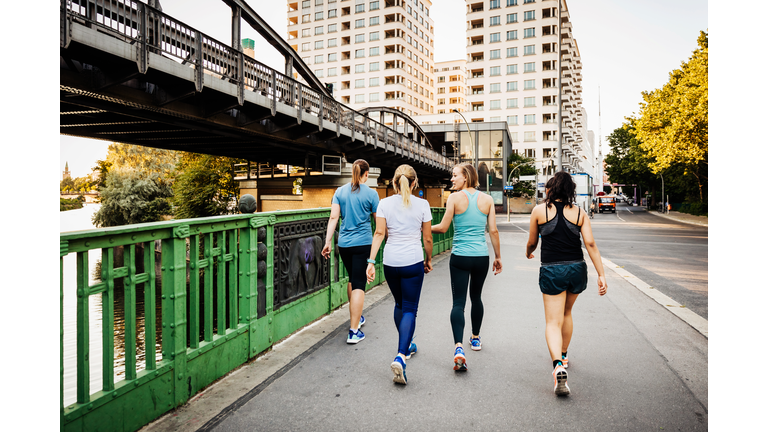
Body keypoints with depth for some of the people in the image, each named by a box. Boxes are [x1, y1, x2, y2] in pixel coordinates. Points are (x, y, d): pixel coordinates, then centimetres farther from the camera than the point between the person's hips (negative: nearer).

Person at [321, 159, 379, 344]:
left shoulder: (340, 191, 5)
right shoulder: (371, 193, -4)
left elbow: (333, 217, -1)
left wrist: (328, 241, 1)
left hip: (344, 244, 4)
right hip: (363, 243, -4)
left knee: (353, 280, 22)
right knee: (359, 284, -3)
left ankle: (356, 317, 38)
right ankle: (354, 331, -5)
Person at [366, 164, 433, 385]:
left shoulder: (384, 203, 1)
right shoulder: (422, 204, -2)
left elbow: (379, 233, -6)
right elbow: (427, 238, 2)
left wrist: (371, 261, -5)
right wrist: (429, 260, 17)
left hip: (390, 261, 3)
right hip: (413, 261, -3)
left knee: (399, 305, 22)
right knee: (410, 309, 2)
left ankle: (407, 345, 38)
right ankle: (400, 356, -13)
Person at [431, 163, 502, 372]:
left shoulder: (455, 198, -7)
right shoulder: (487, 199, 3)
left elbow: (443, 227, -5)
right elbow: (493, 231, 4)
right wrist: (498, 256, 13)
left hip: (460, 257, -3)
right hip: (481, 257, 4)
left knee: (458, 302, -2)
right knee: (476, 297, 23)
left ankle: (459, 347, -17)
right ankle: (475, 338, 38)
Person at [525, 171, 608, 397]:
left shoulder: (539, 210, -1)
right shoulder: (579, 212, 4)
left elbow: (531, 243, 8)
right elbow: (590, 244, -4)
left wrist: (528, 253, 31)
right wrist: (601, 275, -4)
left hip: (551, 271, -3)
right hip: (577, 269, 3)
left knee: (553, 322, -2)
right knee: (566, 313, 26)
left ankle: (558, 366, -23)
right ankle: (563, 355, 40)